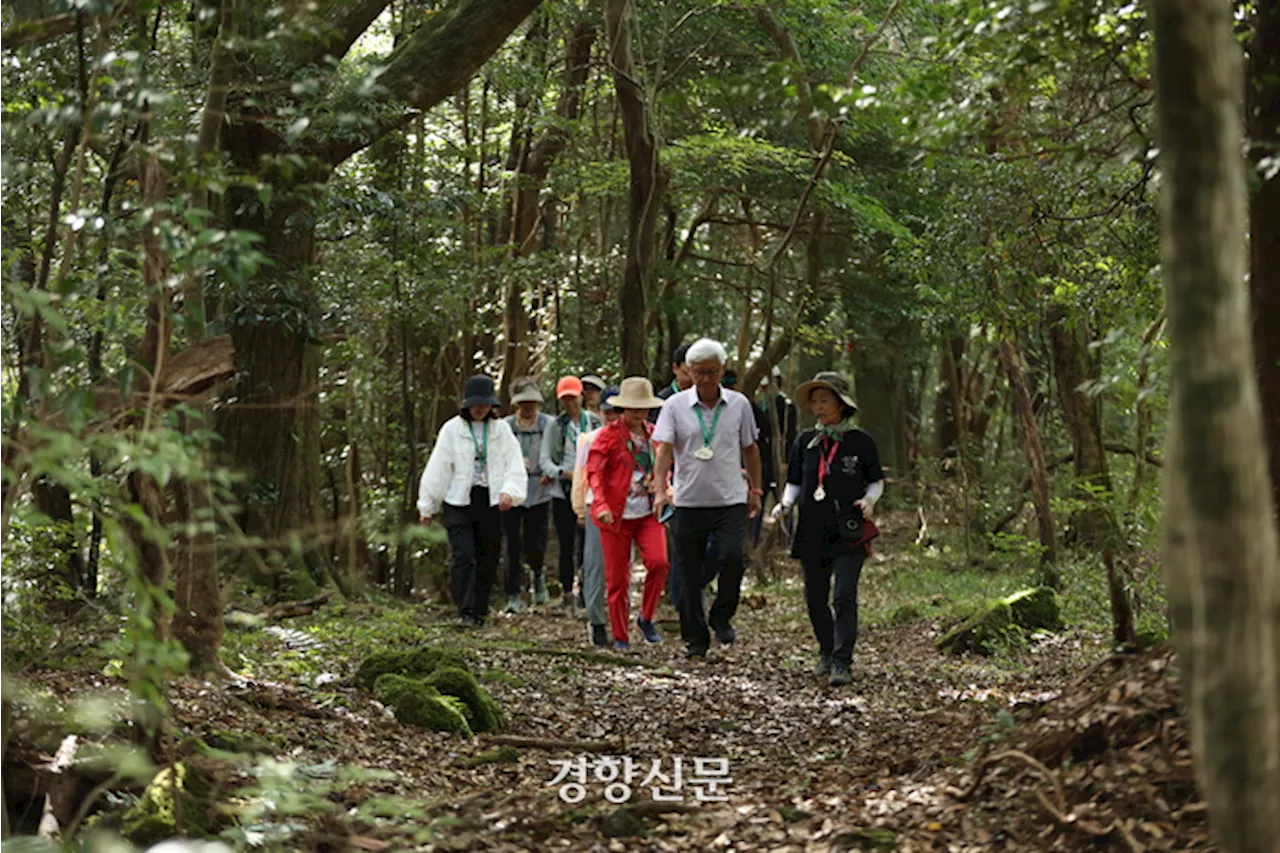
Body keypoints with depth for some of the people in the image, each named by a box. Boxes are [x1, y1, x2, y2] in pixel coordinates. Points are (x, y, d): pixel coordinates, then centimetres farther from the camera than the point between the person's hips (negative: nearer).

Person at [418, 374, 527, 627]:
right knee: (464, 556, -14)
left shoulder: (501, 430, 5)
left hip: (490, 502, 2)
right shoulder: (452, 429, -1)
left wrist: (509, 491, -19)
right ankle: (465, 612, -16)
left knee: (488, 559, 6)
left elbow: (514, 465, 1)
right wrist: (428, 506, 5)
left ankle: (479, 612, 18)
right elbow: (437, 468, 3)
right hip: (458, 502, -2)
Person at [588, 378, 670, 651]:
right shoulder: (609, 435, -4)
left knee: (658, 562, -19)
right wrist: (601, 505, -22)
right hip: (616, 515, -3)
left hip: (648, 513, 3)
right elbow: (594, 471, -9)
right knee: (617, 578, 2)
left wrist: (661, 486, 4)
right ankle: (620, 637, 15)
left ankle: (646, 618, 3)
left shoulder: (653, 434, 10)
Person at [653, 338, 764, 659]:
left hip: (730, 500, 0)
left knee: (733, 557, -20)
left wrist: (756, 490, 17)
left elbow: (750, 449, 15)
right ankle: (695, 639, 17)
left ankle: (722, 616, 5)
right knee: (690, 573, 4)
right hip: (689, 501, 0)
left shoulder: (739, 404, 4)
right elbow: (664, 450, -9)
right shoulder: (675, 406, -1)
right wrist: (660, 490, -23)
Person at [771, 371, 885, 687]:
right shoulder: (805, 442, 7)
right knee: (815, 599, 9)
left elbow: (876, 481, 8)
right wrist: (785, 503, -6)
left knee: (844, 598, -13)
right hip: (813, 532, 4)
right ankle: (826, 651, 31)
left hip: (850, 534, -3)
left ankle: (842, 663, -9)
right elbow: (795, 483, 14)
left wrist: (869, 500, -12)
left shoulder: (861, 442, -1)